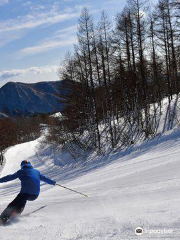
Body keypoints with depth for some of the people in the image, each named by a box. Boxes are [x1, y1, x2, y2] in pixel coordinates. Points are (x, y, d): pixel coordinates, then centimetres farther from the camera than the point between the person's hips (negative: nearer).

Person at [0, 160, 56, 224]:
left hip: (25, 192, -4)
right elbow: (44, 178, 34)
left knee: (13, 205, -5)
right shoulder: (36, 171, 24)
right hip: (35, 195, 4)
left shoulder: (21, 171, 13)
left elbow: (10, 177, 10)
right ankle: (17, 212, 20)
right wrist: (53, 182, 47)